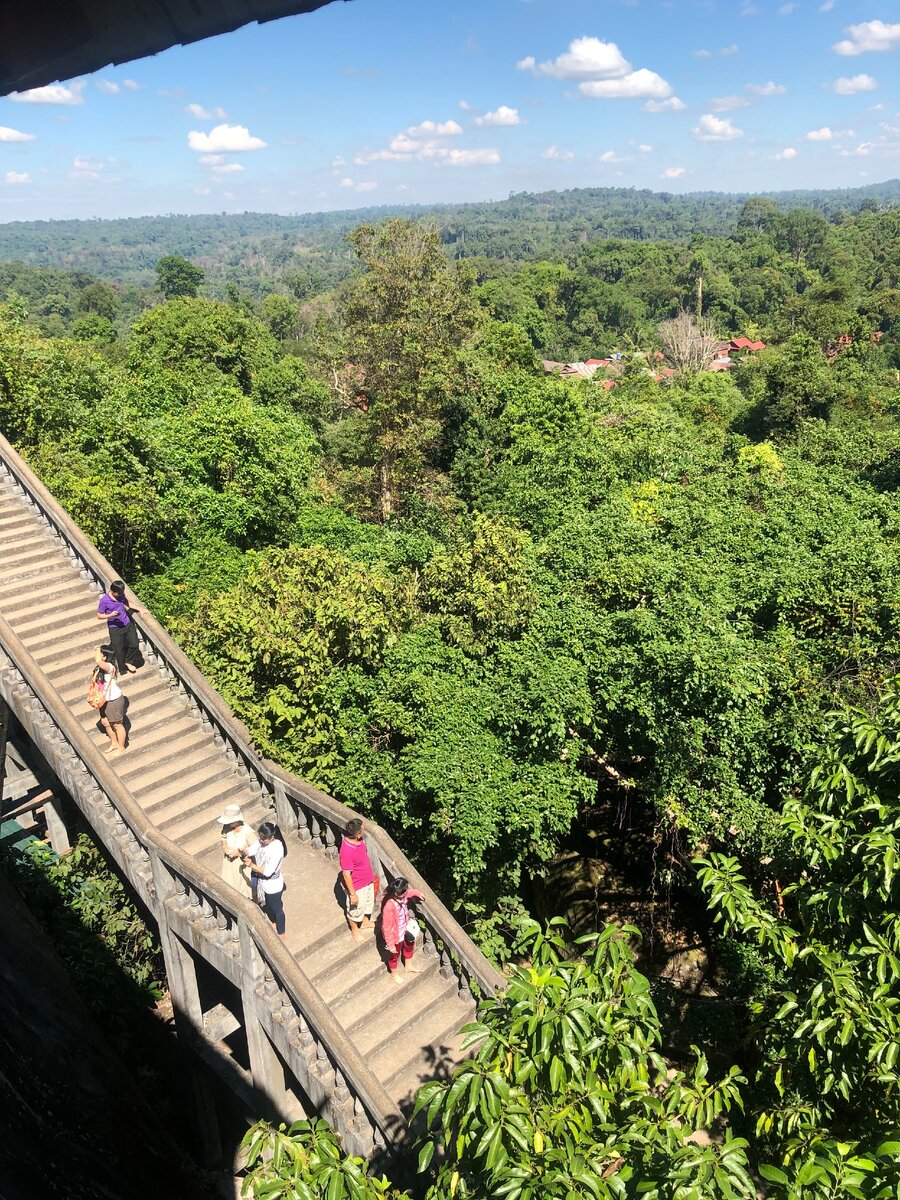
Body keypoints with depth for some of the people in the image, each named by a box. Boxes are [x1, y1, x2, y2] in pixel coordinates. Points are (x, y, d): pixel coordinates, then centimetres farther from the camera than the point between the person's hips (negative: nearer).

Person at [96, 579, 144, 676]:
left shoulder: (121, 595, -4)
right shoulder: (104, 600, -18)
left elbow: (127, 603, 17)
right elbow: (99, 616, -10)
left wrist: (139, 609, 6)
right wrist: (110, 615, -28)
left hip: (127, 625, 4)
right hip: (115, 628, -4)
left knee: (134, 644, 2)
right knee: (119, 650, 6)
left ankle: (128, 661, 26)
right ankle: (123, 669, 25)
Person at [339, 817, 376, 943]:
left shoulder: (359, 839, -15)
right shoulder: (346, 851, -39)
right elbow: (346, 875, -29)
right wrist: (353, 894, -19)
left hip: (368, 880, 7)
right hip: (357, 886, -7)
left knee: (369, 902, 30)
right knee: (355, 909, 20)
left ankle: (365, 922, 57)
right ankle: (355, 930, 47)